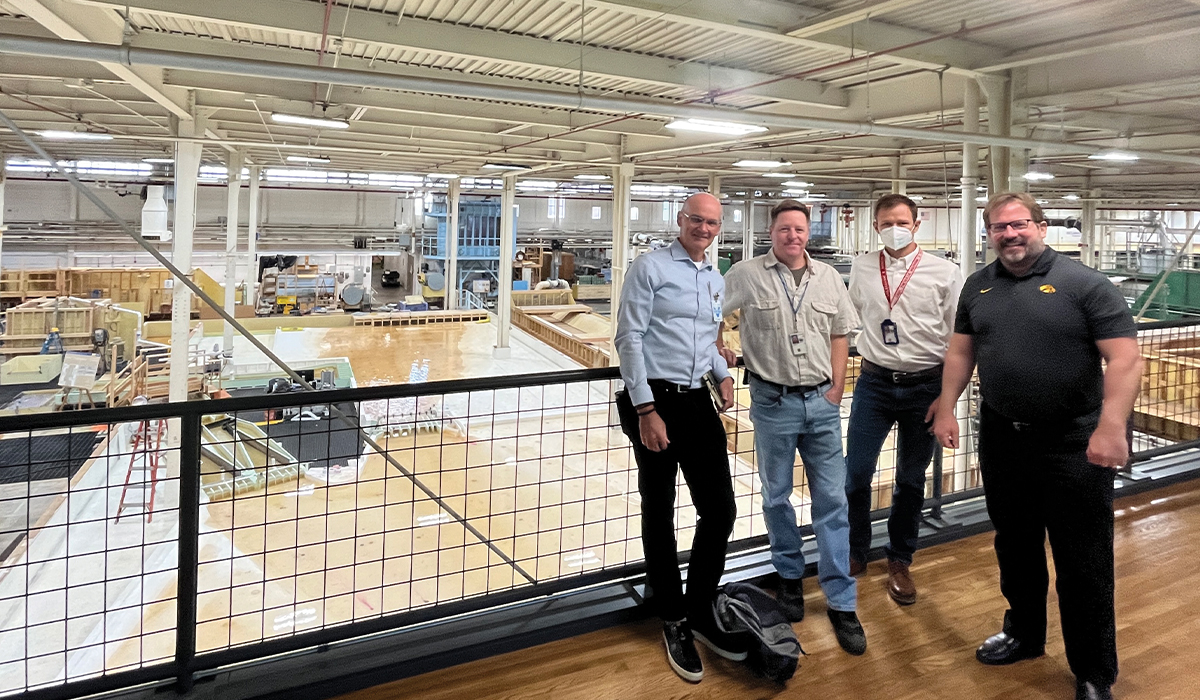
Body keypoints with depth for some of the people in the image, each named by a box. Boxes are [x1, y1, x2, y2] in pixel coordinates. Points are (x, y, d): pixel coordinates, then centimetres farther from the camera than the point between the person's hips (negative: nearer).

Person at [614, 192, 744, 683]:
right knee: (659, 517, 6)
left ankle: (700, 611, 27)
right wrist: (645, 409, -16)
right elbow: (629, 338, -11)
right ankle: (674, 623, 24)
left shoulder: (717, 281, 15)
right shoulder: (650, 268, -7)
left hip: (699, 402, 7)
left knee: (720, 510, 6)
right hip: (655, 402, -6)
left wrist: (723, 373, 9)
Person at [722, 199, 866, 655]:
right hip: (773, 402, -2)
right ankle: (789, 577, 32)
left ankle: (841, 601, 13)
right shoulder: (746, 275, -3)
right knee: (776, 496, 11)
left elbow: (839, 334, 10)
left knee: (832, 499, 3)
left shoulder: (828, 278, 7)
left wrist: (836, 389, 4)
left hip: (822, 400, 2)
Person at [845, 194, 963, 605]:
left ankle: (899, 561, 29)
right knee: (856, 474, 0)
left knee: (911, 480, 10)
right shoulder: (861, 269, 3)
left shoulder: (944, 273, -2)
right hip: (874, 383, 1)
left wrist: (948, 394, -3)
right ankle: (854, 554, 21)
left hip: (925, 386, -1)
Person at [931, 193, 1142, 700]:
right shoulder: (978, 286, 6)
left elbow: (1125, 359, -14)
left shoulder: (1084, 284, -10)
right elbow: (961, 351, 12)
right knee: (1014, 547, 19)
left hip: (1072, 445, -4)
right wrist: (947, 408, 4)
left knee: (1083, 563, 5)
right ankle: (1024, 634, 40)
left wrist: (1111, 426, -24)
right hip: (1001, 439, 5)